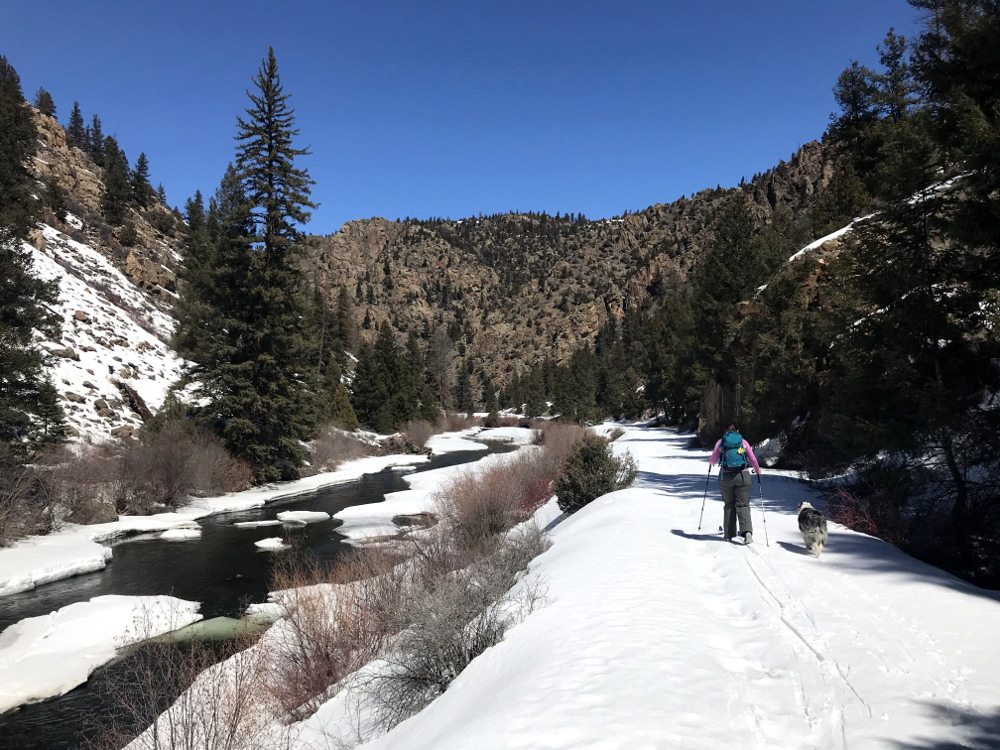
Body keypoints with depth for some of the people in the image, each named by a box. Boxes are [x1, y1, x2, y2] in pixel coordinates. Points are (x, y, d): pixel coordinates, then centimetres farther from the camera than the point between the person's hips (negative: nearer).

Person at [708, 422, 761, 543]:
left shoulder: (721, 442, 3)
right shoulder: (743, 442, 4)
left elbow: (713, 459, 3)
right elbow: (753, 460, 5)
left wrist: (710, 463, 26)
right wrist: (757, 470, 24)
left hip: (725, 477, 0)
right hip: (743, 476, 0)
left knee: (728, 505, 13)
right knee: (743, 505, 2)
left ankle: (729, 534, 13)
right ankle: (747, 531, -19)